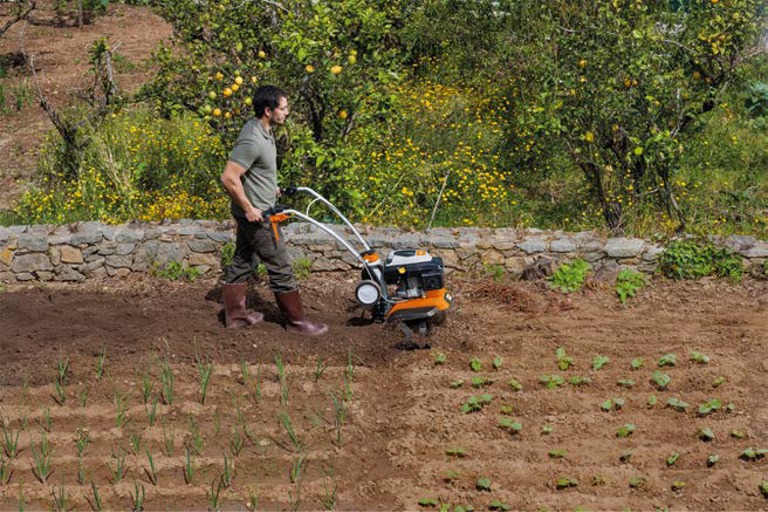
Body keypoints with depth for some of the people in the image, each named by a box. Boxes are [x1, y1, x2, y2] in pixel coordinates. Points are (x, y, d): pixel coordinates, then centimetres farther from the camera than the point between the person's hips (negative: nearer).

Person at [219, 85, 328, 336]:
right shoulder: (252, 140, -28)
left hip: (254, 212, 10)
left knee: (243, 262, 18)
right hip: (256, 215, -10)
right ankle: (296, 320, 11)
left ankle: (235, 314, 29)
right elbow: (229, 177, -29)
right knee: (280, 268, 0)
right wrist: (249, 209, -22)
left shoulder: (262, 130, 4)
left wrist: (270, 187, 25)